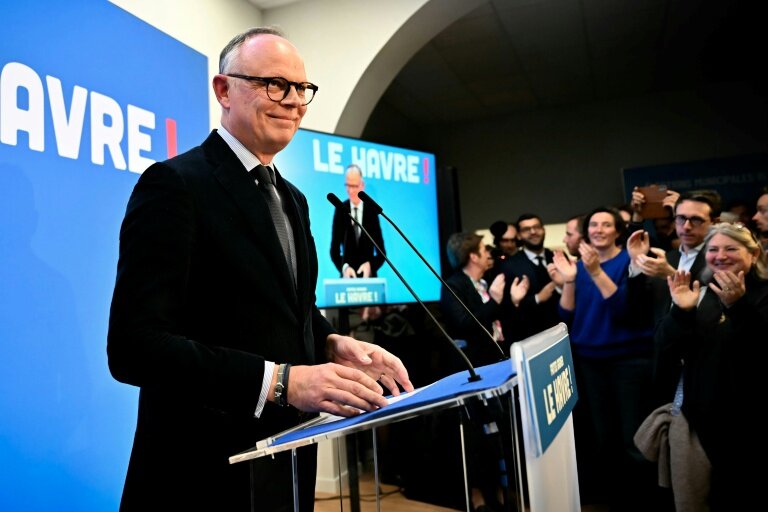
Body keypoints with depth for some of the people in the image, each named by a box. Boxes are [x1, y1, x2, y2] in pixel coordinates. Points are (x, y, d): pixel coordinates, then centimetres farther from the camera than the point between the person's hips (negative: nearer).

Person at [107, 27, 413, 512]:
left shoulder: (293, 199, 11)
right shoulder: (175, 184, -15)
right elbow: (134, 345, -22)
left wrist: (334, 344, -4)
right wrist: (280, 381, -28)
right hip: (208, 471, -7)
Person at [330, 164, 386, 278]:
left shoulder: (372, 211, -4)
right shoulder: (340, 210, -1)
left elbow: (381, 253, -2)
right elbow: (334, 249, -1)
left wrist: (370, 265, -21)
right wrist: (344, 267, -18)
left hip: (368, 276, 0)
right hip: (347, 275, 1)